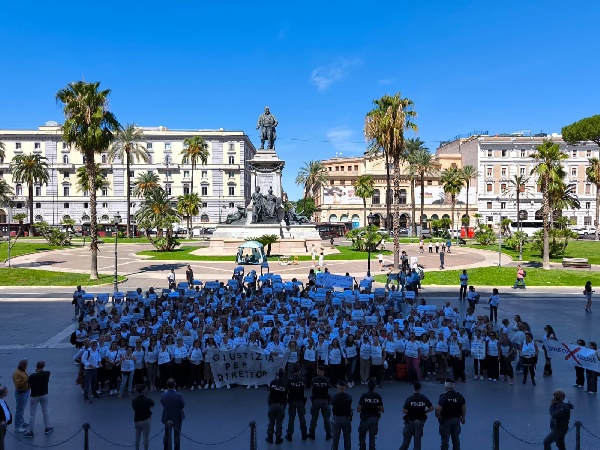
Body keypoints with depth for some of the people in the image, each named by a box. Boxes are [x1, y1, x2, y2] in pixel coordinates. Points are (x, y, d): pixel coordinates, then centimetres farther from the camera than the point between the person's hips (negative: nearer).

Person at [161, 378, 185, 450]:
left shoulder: (163, 395, -22)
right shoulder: (179, 395, -29)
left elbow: (162, 404, -4)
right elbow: (183, 405, -15)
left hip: (167, 417, 2)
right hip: (177, 417, -2)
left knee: (167, 434, 24)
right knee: (177, 435, 17)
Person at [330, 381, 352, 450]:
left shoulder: (334, 397, -13)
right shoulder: (349, 397, -7)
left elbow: (332, 409, -5)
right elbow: (350, 408, -1)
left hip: (337, 419, -2)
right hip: (347, 418, 2)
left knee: (335, 438, 9)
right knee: (347, 437, 15)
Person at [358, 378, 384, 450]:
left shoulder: (364, 396, -15)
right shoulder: (378, 396, -6)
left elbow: (358, 410, -14)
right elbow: (382, 410, -2)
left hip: (365, 419, -3)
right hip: (375, 419, 3)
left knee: (362, 437, 13)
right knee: (372, 438, 13)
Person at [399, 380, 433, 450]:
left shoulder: (409, 399, -17)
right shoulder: (424, 398, -7)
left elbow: (404, 411, -19)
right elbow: (431, 408, -2)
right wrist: (424, 412, 10)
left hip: (410, 421, -2)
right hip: (420, 421, 2)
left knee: (406, 439, 11)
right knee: (418, 439, 11)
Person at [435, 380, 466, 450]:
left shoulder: (444, 396, -21)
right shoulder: (459, 396, -5)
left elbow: (438, 408, -27)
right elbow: (464, 407, 1)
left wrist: (437, 415, -7)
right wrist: (463, 417, 13)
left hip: (445, 420, -4)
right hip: (456, 419, 4)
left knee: (445, 439, 8)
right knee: (456, 438, 18)